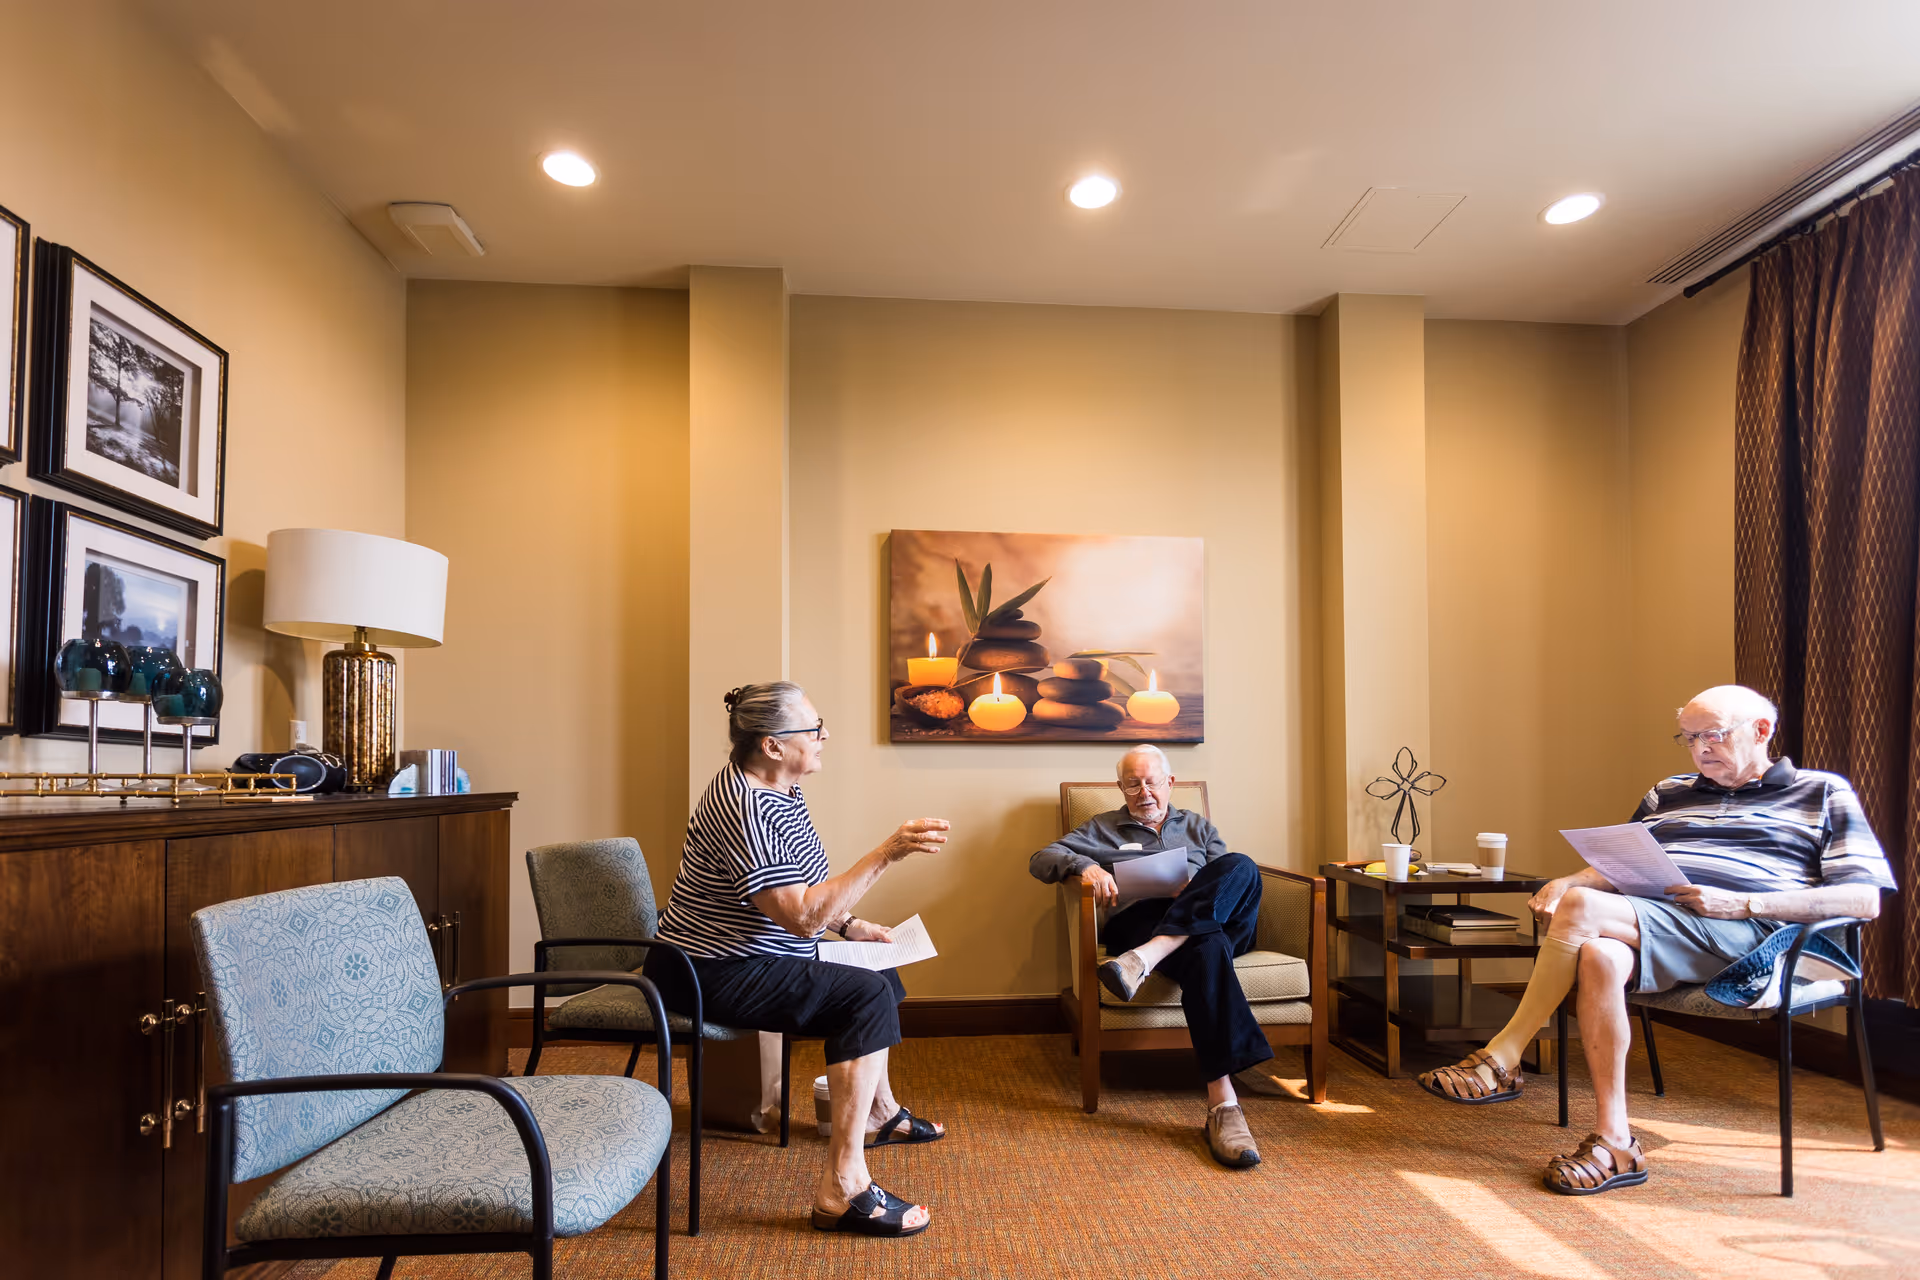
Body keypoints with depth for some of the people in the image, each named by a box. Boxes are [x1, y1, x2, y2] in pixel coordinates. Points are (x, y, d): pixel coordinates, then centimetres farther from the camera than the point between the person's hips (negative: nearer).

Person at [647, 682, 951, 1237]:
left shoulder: (779, 786, 5)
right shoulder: (743, 809, -28)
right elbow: (803, 916, -32)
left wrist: (848, 925, 7)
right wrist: (887, 853, -34)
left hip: (748, 957, 11)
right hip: (712, 974, -11)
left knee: (879, 973, 20)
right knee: (868, 996, -22)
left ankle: (878, 1112, 42)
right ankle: (842, 1190, -20)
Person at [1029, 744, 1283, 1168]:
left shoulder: (1197, 826, 33)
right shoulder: (1102, 829, 26)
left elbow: (1233, 876, 21)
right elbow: (1041, 860, 13)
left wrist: (1204, 890, -3)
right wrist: (1084, 865, -9)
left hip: (1210, 920, 3)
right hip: (1139, 921, -3)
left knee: (1241, 865, -31)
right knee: (1206, 948, -39)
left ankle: (1143, 958, -47)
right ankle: (1222, 1104, -49)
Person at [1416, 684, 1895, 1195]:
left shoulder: (1823, 793, 16)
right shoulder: (1668, 795, 30)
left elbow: (1865, 899, 4)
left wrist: (1741, 903, -10)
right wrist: (1567, 881, 3)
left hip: (1743, 934, -4)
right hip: (1645, 920, 5)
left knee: (1581, 909, -31)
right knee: (1598, 955, -35)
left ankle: (1501, 1061, -23)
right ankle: (1614, 1144, -27)